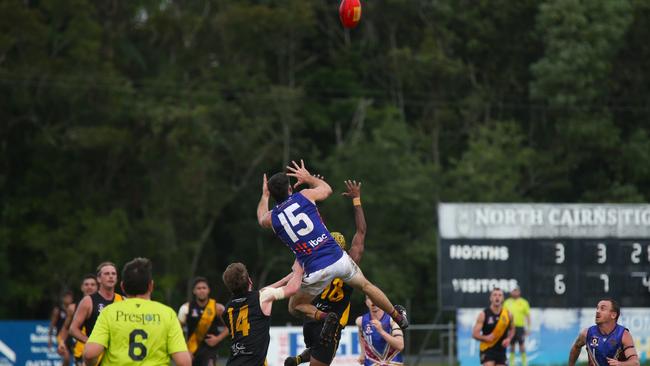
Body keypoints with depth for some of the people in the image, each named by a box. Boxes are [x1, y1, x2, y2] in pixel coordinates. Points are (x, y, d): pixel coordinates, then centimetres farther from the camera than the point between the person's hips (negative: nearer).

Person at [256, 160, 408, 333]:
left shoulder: (272, 218, 1)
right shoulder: (305, 196, -1)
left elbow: (261, 218, 30)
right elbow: (326, 189, 24)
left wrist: (264, 195, 47)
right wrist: (308, 178, 41)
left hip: (315, 271, -2)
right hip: (338, 258, 2)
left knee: (295, 307, 20)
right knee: (366, 285, 27)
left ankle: (324, 317, -5)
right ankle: (398, 317, 41)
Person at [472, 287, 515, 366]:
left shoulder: (508, 314, 1)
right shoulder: (483, 315, -9)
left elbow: (512, 329, 18)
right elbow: (475, 334, -9)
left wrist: (509, 339, -3)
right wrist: (485, 338, -28)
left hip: (501, 350, 4)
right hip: (487, 349, -4)